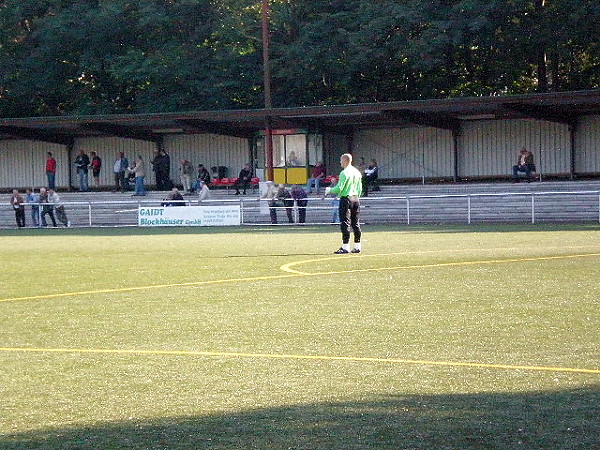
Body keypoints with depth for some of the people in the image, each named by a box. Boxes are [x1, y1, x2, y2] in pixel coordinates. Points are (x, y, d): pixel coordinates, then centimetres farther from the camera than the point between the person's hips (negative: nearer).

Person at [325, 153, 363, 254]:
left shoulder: (344, 173, -13)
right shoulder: (357, 172, 11)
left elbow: (339, 188, -16)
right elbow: (360, 189, 14)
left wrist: (329, 190, 0)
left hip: (346, 199, -7)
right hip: (356, 199, 7)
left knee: (345, 224, -6)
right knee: (356, 223, 10)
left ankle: (345, 247, -9)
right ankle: (357, 246, 12)